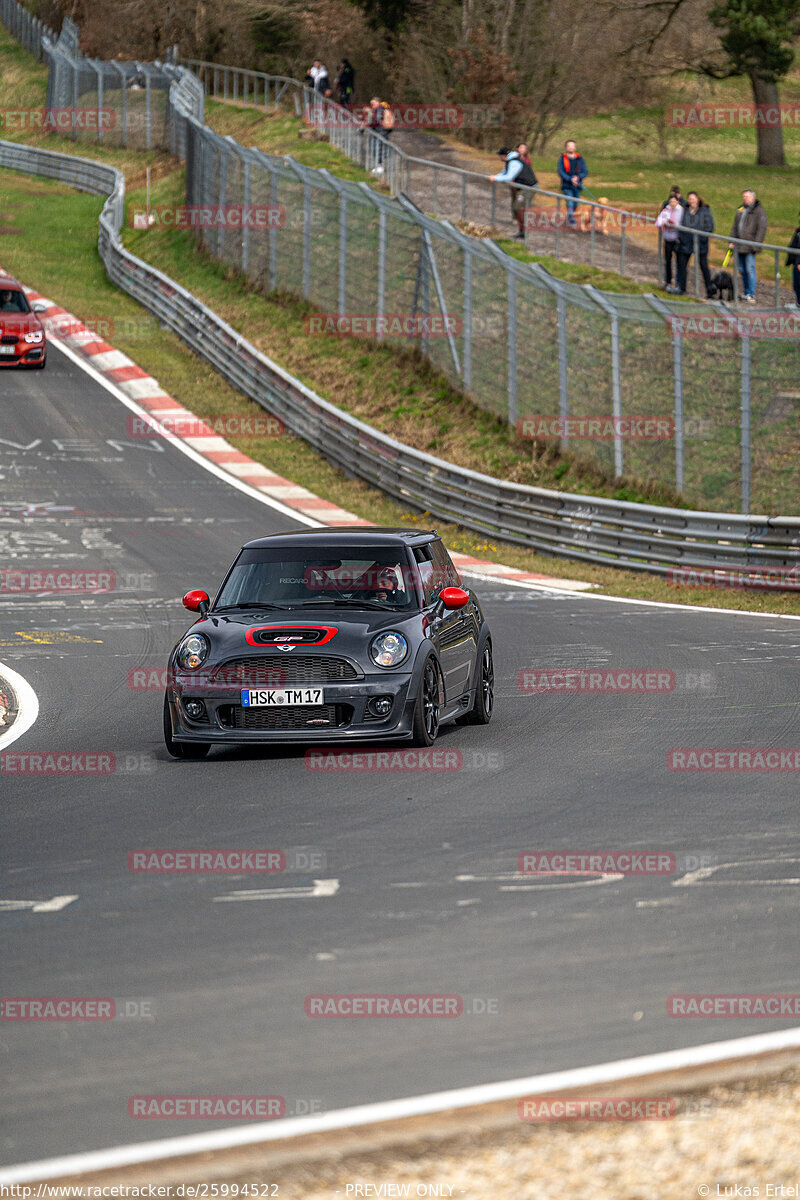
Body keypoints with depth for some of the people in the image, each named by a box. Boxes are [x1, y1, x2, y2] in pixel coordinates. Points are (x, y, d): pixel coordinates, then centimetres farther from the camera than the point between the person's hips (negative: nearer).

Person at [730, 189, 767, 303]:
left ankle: (751, 295, -10)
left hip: (750, 246, -7)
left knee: (750, 269, -11)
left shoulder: (759, 211, -3)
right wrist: (732, 241, 13)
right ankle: (746, 293, 16)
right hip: (739, 245, 7)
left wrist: (756, 244, -16)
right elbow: (735, 227, 23)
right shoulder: (740, 210, 18)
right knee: (742, 270, 8)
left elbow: (762, 228, -9)